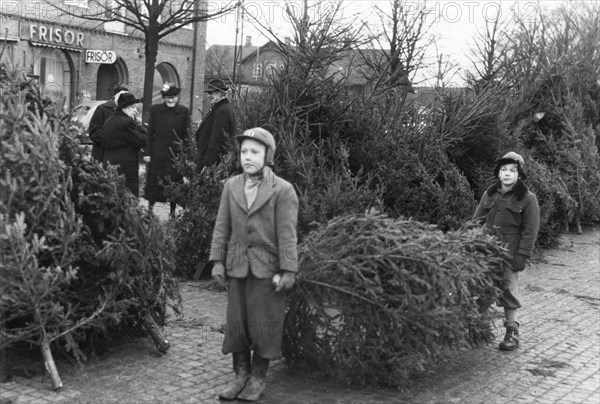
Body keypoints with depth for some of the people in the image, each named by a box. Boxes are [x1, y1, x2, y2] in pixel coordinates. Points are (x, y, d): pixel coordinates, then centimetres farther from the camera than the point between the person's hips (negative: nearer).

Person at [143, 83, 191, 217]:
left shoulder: (184, 111, 0)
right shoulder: (155, 109, 1)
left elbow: (186, 135, 1)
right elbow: (150, 132, 2)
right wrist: (148, 153, -2)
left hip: (176, 154, 0)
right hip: (157, 154, 0)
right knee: (154, 183, 6)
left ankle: (173, 213, 20)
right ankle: (149, 209, 22)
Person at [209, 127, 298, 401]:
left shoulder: (283, 190, -7)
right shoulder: (231, 186, 6)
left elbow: (287, 234, -10)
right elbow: (222, 226, 7)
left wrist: (288, 271, -12)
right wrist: (217, 261, 2)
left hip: (268, 268, -4)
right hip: (237, 266, 4)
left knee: (264, 323, 5)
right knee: (236, 321, 9)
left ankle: (258, 379, 18)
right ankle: (241, 375, 22)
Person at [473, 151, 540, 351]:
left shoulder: (527, 198, -2)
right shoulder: (489, 194, 10)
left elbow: (530, 230, -4)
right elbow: (477, 220, 13)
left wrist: (522, 256, -10)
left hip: (509, 253, -4)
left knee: (509, 290, 0)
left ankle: (512, 331, 12)